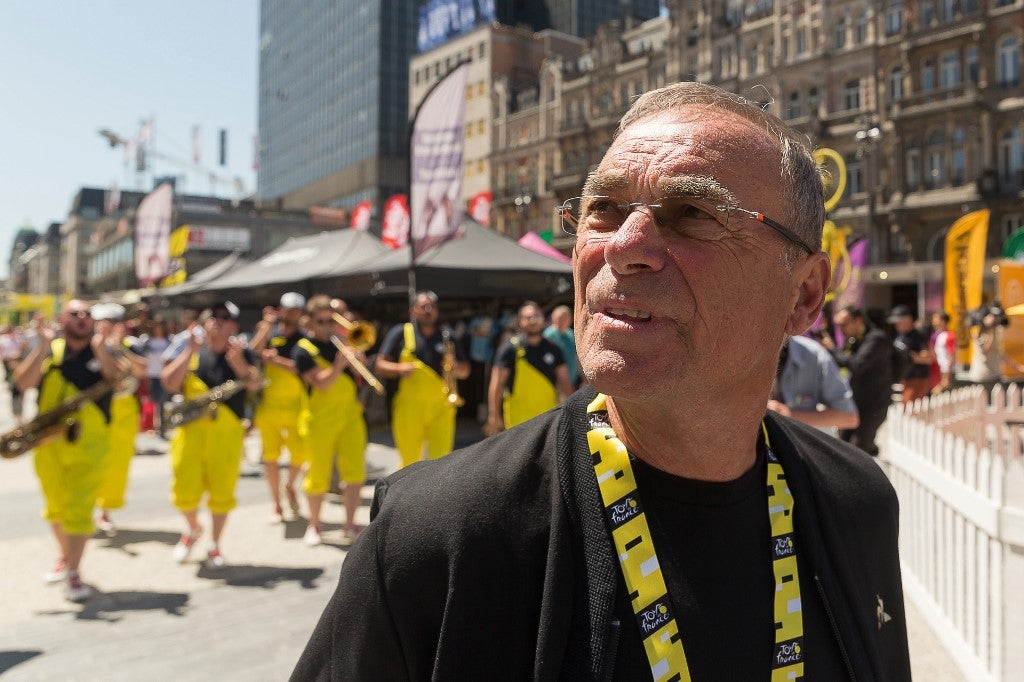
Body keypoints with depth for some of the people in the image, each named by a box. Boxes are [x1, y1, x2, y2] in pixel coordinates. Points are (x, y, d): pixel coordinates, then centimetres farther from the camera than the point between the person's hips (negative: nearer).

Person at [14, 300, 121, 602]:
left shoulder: (103, 352, 0)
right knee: (56, 506, 18)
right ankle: (65, 557, 38)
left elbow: (119, 376, -17)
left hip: (88, 444, -3)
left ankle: (73, 572, -2)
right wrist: (43, 347, -20)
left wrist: (100, 349, -29)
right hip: (48, 442, 3)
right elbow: (23, 383, -11)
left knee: (78, 507, -9)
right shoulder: (48, 350, 3)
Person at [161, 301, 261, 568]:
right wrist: (190, 350, -13)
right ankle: (194, 529, 31)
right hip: (191, 428, 1)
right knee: (184, 491, 0)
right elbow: (170, 383, -8)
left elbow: (254, 384, -13)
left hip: (227, 430, 0)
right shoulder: (189, 351, 5)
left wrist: (237, 360, -29)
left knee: (222, 490, 5)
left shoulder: (240, 353, 4)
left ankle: (215, 545, 23)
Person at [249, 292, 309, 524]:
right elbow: (254, 351, -14)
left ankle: (290, 486, 27)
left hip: (295, 406, -1)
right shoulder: (268, 333, 6)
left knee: (299, 454, -4)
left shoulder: (304, 339, 2)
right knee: (270, 455, 5)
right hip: (268, 404, 1)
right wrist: (267, 324, -11)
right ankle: (276, 503, 18)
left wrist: (277, 360, -19)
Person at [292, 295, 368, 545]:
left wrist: (347, 343, -3)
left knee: (355, 472, 0)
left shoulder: (340, 341, 13)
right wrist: (339, 365, -30)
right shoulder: (303, 349, -4)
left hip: (351, 414, 4)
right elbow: (321, 383, -16)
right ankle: (314, 526, 21)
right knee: (318, 475, 2)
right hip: (321, 419, -4)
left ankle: (350, 524, 13)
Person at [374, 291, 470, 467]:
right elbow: (380, 365, 2)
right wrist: (399, 369, -18)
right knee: (410, 463, 1)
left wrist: (456, 369, -8)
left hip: (441, 408, 2)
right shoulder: (401, 333, 5)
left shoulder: (446, 336, 12)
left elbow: (465, 370, 15)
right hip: (409, 409, -2)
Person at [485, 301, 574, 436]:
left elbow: (564, 382, 12)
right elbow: (497, 384, -7)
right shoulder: (511, 348, -4)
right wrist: (494, 416, -13)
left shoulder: (553, 349, 8)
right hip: (518, 422, -4)